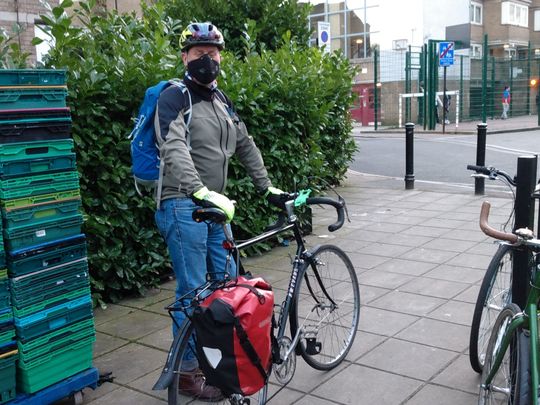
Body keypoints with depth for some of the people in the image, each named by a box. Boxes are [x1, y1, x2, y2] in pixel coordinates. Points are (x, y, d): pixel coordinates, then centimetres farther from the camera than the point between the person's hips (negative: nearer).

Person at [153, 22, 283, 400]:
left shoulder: (221, 100, 15)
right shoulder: (174, 98, -10)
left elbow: (246, 147, 22)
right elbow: (175, 149, -27)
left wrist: (269, 188, 20)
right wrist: (200, 191, -41)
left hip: (215, 205, 8)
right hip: (184, 205, -8)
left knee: (229, 281, 14)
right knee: (193, 290, -2)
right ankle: (189, 370, 14)